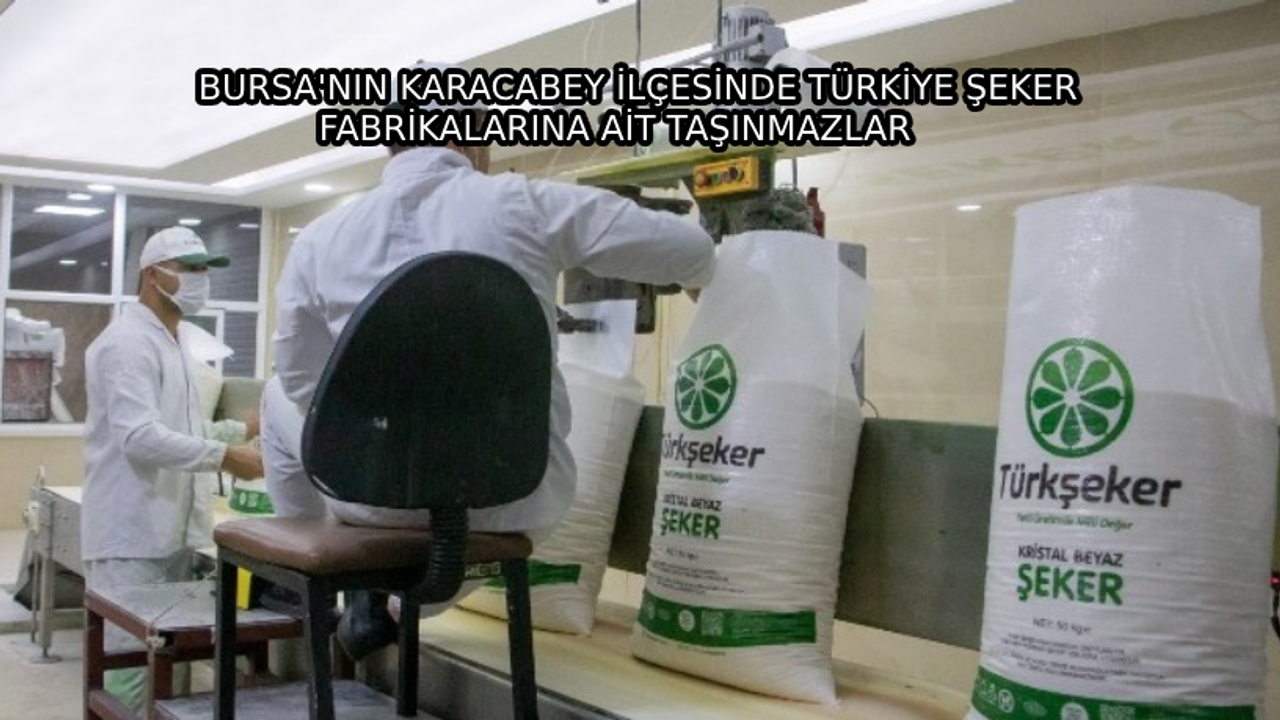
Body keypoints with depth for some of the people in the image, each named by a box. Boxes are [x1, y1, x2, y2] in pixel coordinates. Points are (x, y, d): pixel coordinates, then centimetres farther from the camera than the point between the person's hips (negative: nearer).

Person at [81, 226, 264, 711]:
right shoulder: (128, 342, -15)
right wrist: (224, 457, -26)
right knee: (130, 663, -5)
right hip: (132, 536, -9)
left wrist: (238, 431, 14)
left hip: (171, 531, 9)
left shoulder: (174, 342, 17)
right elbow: (141, 436, -25)